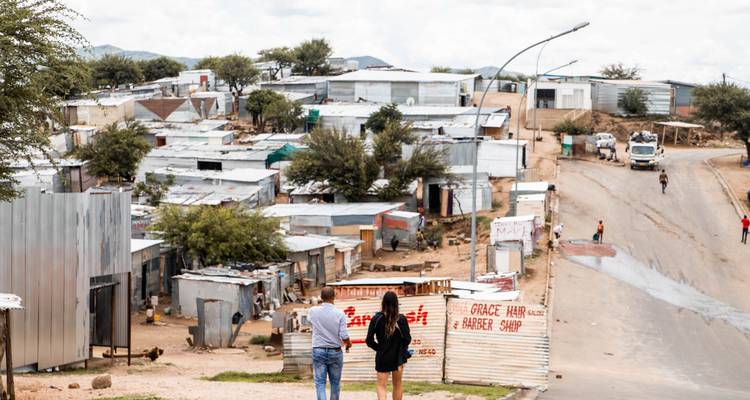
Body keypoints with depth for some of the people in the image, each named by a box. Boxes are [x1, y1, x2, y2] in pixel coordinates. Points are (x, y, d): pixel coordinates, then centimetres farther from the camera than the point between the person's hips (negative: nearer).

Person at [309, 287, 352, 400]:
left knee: (320, 383, 0)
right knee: (335, 382, 14)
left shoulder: (313, 311, -4)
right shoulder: (339, 314, -11)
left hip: (318, 351, 1)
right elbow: (344, 337, -12)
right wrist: (349, 344, 9)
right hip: (335, 351, -1)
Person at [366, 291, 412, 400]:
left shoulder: (376, 318, -11)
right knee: (397, 385, 17)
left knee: (381, 386, 2)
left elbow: (369, 340, -9)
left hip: (382, 358, -1)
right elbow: (407, 339, -8)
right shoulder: (401, 319, -11)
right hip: (398, 357, 1)